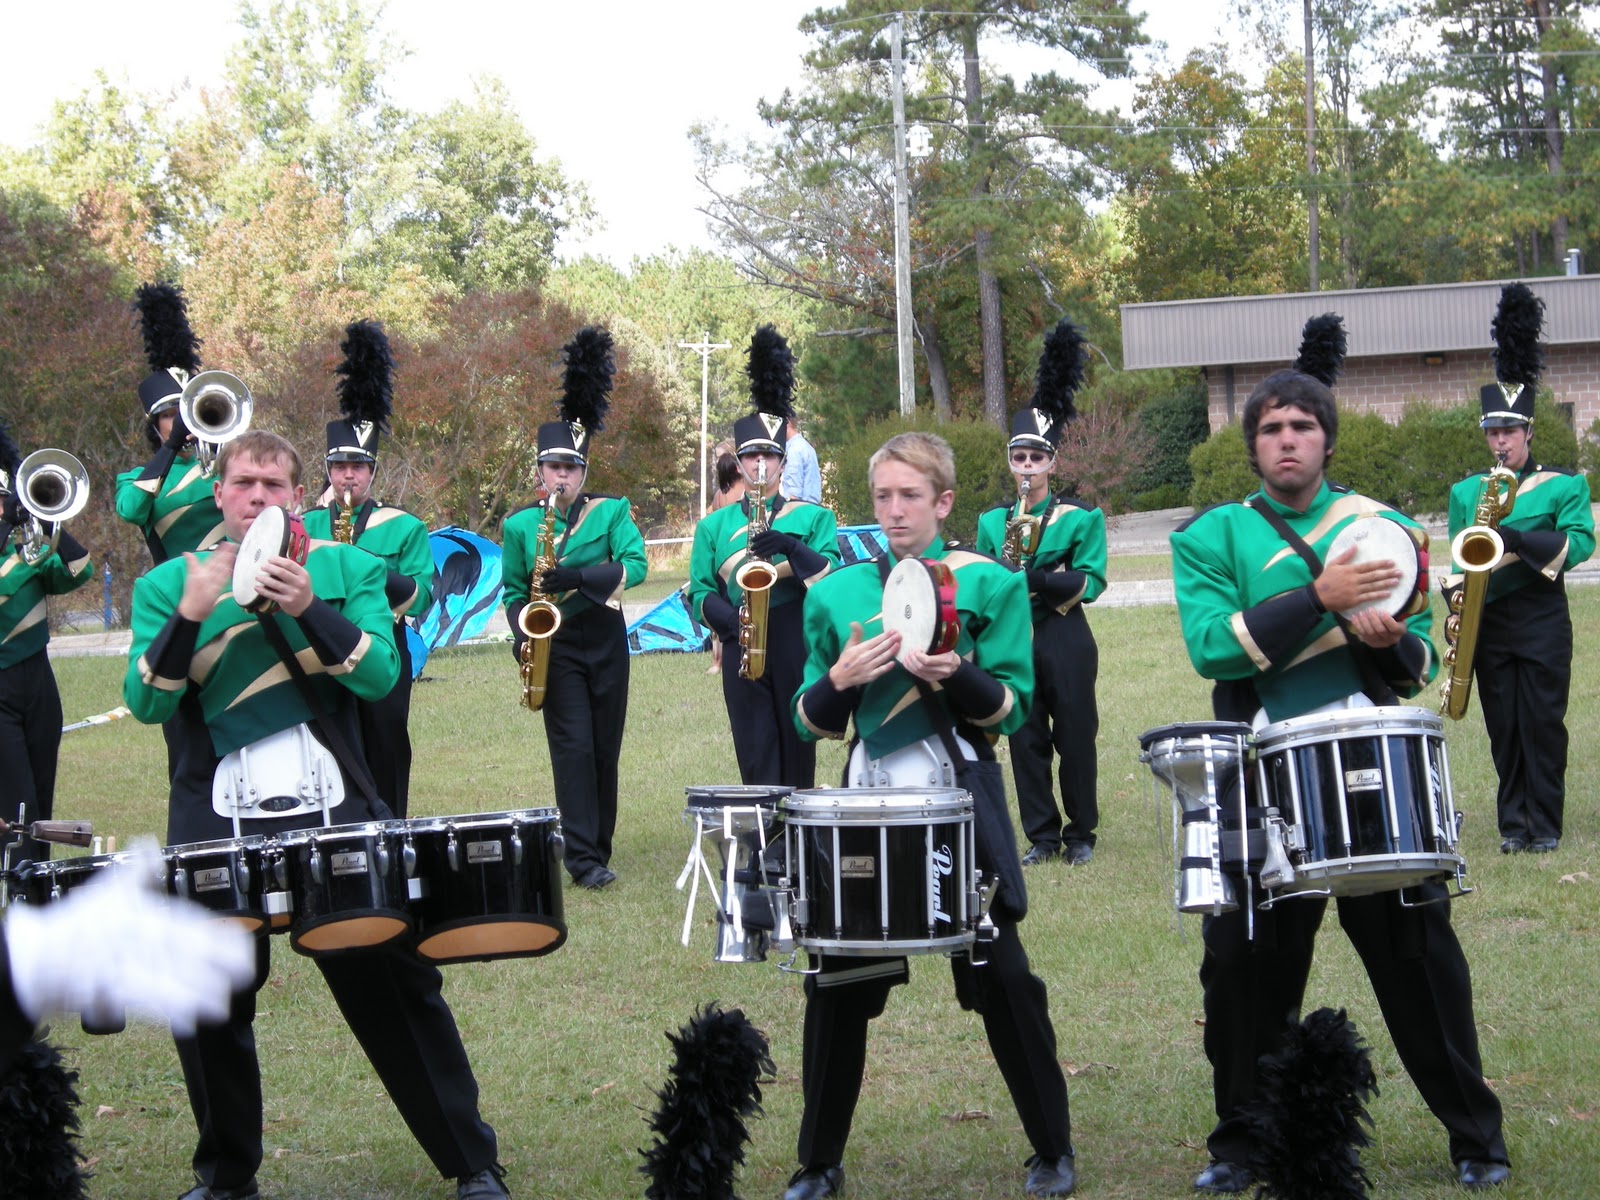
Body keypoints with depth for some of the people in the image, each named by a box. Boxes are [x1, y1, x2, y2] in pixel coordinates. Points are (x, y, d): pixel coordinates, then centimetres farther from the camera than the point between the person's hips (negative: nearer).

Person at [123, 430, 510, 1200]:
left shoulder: (346, 569, 5)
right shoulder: (169, 584, 5)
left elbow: (379, 675, -8)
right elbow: (146, 704, -5)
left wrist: (308, 609, -21)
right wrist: (190, 615, -19)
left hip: (335, 816, -1)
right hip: (216, 830, 1)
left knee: (398, 990, 1)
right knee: (211, 1010, 5)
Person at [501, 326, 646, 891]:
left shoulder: (611, 512, -1)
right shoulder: (521, 525, 3)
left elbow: (635, 565, -15)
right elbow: (514, 591, 10)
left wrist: (578, 577, -27)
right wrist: (521, 637, -7)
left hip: (605, 640, 1)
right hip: (555, 646, -1)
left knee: (605, 747, 8)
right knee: (573, 745, -11)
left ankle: (600, 842, 21)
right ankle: (584, 858, -14)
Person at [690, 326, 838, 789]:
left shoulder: (813, 518, 7)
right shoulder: (714, 526, 12)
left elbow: (833, 578, -5)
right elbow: (699, 593, 5)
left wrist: (791, 548, -21)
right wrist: (728, 620, -15)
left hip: (798, 645, -1)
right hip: (744, 648, 1)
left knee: (797, 754, 4)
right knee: (756, 762, 0)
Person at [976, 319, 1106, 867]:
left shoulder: (1080, 517, -2)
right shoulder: (991, 522, 9)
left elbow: (1091, 581, -11)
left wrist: (1038, 579, -24)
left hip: (1066, 643, -3)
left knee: (1075, 737, 1)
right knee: (1025, 740, 4)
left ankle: (1080, 832, 11)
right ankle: (1041, 835, 12)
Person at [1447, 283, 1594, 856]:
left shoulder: (1563, 485, 1)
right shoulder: (1466, 492, 12)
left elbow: (1580, 541, -12)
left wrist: (1518, 539, -25)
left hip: (1541, 619, -3)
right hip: (1488, 621, 3)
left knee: (1542, 721, -3)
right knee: (1503, 727, 5)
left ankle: (1545, 825, 4)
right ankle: (1513, 824, 11)